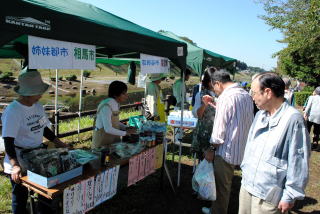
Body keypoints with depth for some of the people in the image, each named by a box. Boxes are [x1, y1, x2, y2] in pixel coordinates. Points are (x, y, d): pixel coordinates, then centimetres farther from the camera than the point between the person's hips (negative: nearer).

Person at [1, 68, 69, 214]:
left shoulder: (38, 106, 2)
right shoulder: (12, 111, -20)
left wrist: (59, 143, 6)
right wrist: (15, 166, -32)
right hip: (19, 161, -6)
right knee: (21, 198, 9)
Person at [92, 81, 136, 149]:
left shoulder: (116, 104, 2)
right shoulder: (106, 106, -24)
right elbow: (108, 129, -27)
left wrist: (126, 128, -2)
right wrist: (125, 133, -18)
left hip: (114, 138, 8)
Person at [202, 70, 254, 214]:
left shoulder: (225, 97, -20)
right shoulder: (246, 95, 6)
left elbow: (219, 129, -20)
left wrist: (212, 149, -9)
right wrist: (216, 105, 16)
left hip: (227, 150, -9)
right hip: (241, 148, 9)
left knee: (222, 186, 9)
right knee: (225, 183, 22)